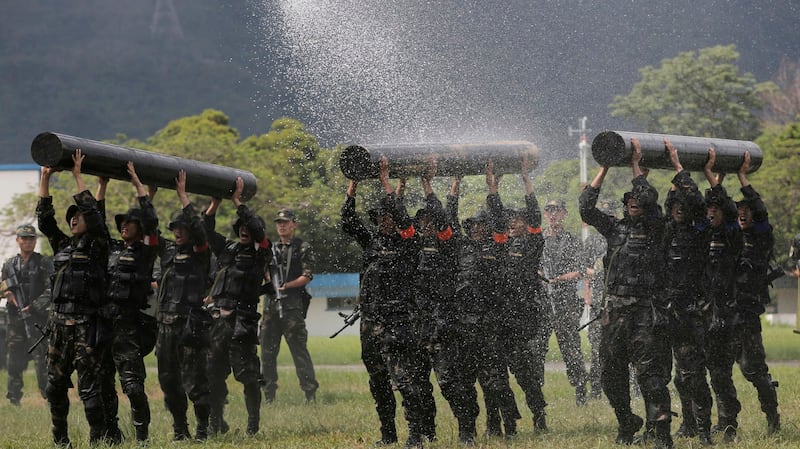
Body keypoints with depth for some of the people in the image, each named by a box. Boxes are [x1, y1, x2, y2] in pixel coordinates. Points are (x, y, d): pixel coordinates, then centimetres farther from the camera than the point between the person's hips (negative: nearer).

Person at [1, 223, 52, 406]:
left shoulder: (44, 263, 1)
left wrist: (34, 307, -16)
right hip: (15, 320, 4)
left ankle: (49, 398, -7)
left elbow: (51, 290, -6)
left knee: (42, 361, -9)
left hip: (38, 320, -4)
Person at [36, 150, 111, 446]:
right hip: (59, 322, 7)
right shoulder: (62, 245, 16)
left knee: (89, 385, -7)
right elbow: (44, 217, 15)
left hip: (85, 325, -6)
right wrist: (45, 177, 10)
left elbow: (93, 212, -11)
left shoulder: (97, 246, 0)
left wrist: (78, 176, -7)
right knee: (55, 385, 7)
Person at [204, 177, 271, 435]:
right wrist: (216, 202, 2)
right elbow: (207, 229, 12)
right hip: (218, 319, 6)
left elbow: (256, 227, -11)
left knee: (248, 373, -7)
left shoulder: (260, 254, 3)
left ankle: (253, 423, -1)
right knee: (214, 372, 7)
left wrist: (237, 200, -7)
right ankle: (216, 423, 15)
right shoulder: (226, 249, 18)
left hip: (243, 321, -6)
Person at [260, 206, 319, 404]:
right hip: (271, 304, 6)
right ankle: (269, 395, 13)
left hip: (292, 305, -6)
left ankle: (310, 394, -7)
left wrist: (286, 286, -16)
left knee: (299, 350, -8)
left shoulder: (303, 248, 2)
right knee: (267, 351, 6)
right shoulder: (271, 249, 18)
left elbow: (307, 276, -6)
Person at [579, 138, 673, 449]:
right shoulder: (615, 228, 15)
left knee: (650, 371, -12)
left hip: (645, 312, -5)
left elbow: (650, 201, -14)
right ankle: (626, 424, 28)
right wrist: (604, 168, 7)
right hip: (614, 312, 5)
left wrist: (636, 165, -3)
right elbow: (586, 209, 8)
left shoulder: (654, 229, 3)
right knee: (612, 374, 9)